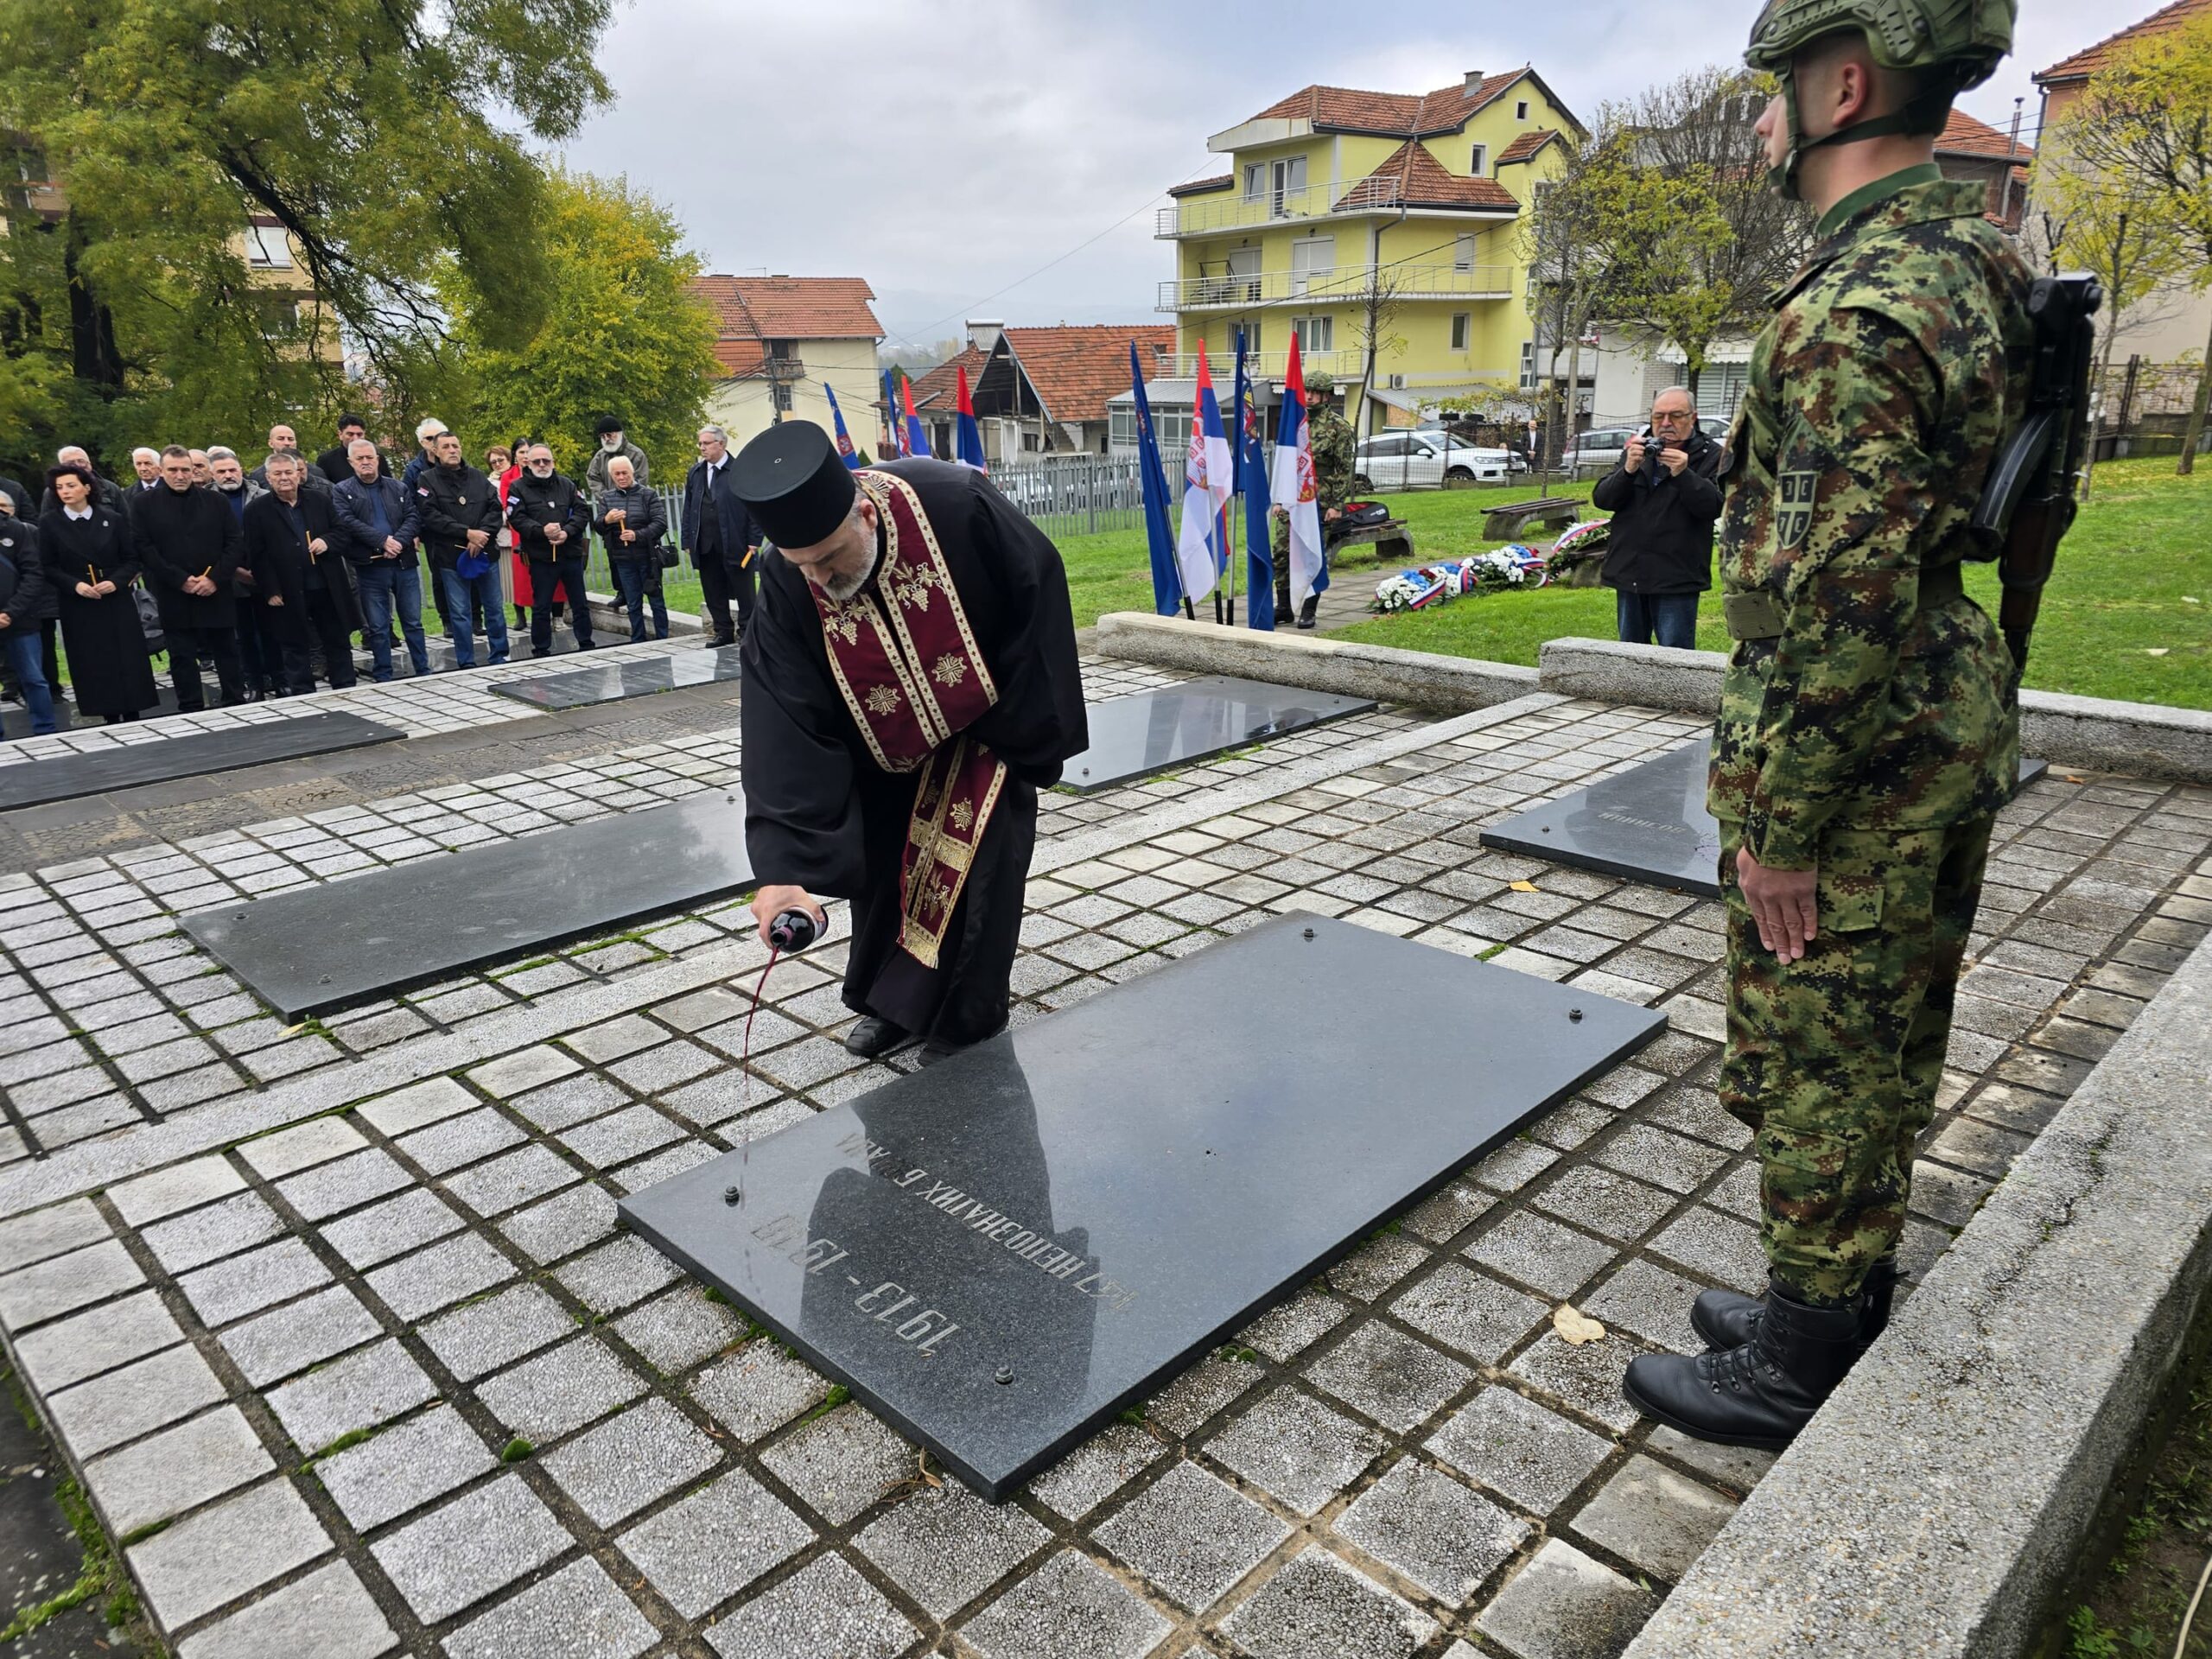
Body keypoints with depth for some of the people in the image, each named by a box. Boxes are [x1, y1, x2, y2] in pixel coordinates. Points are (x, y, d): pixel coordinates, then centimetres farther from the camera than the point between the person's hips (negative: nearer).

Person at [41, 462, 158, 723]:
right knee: (93, 664, 1)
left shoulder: (113, 518, 2)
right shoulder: (49, 523, 2)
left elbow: (132, 558, 3)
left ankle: (133, 716, 5)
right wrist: (75, 585, -15)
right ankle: (110, 718, 7)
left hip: (117, 602, 0)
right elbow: (47, 567, 2)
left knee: (128, 660, -2)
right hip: (77, 606, 0)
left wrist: (116, 582, -14)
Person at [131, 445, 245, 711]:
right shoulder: (144, 503, 3)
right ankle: (191, 712, 10)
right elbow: (144, 548, -3)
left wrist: (215, 578, -10)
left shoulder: (215, 501, 7)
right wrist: (180, 580, -12)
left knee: (227, 652, 8)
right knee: (182, 657, 5)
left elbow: (236, 542, 2)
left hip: (216, 594, 1)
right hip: (174, 597, -1)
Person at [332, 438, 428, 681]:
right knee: (377, 627, 5)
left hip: (405, 563, 2)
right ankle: (383, 678, 13)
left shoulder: (397, 487, 11)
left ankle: (424, 672, 17)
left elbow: (413, 518, 1)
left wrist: (399, 541, -16)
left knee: (413, 622, 8)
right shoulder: (341, 491, 3)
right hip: (370, 567, -2)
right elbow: (348, 523, -11)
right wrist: (383, 540, -18)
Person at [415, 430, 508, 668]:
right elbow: (430, 515, -11)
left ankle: (500, 658, 19)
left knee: (494, 608, 9)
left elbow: (495, 508, 3)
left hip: (485, 553, 3)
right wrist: (467, 533, -18)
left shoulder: (478, 477, 9)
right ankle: (467, 664, 9)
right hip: (451, 557, -3)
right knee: (460, 613, 2)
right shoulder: (427, 480, 0)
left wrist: (481, 535, -13)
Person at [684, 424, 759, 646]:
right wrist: (688, 541, 7)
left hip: (735, 544, -5)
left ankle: (746, 630, 13)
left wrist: (754, 540, -10)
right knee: (713, 593, 8)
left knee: (743, 592, 3)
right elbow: (688, 509, 13)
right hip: (705, 547, 5)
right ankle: (723, 631, 18)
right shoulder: (695, 473, 12)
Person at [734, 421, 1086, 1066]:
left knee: (975, 867, -2)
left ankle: (963, 1022, 19)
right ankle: (894, 1000, 36)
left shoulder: (955, 507, -34)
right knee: (878, 863, 12)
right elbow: (786, 731, -30)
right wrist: (785, 866, -38)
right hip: (887, 749, 3)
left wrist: (1028, 727, -12)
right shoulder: (788, 584, -27)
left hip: (986, 729, -3)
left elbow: (1038, 595, -18)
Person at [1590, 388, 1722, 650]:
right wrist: (1628, 471, -14)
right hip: (1629, 573, 5)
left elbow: (1715, 506, -13)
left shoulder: (1711, 456, 0)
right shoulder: (1636, 450, 13)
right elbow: (1601, 498, 4)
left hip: (1676, 579, -5)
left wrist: (1684, 474, -25)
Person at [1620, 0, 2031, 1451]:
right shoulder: (1979, 261, 10)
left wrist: (1780, 825, -18)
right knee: (1887, 1051, 20)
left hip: (1860, 762, -10)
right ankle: (1851, 1303, 38)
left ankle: (1801, 1368, 22)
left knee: (1812, 1069, 4)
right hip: (1957, 731, 10)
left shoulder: (1852, 316, -22)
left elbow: (1839, 603, -26)